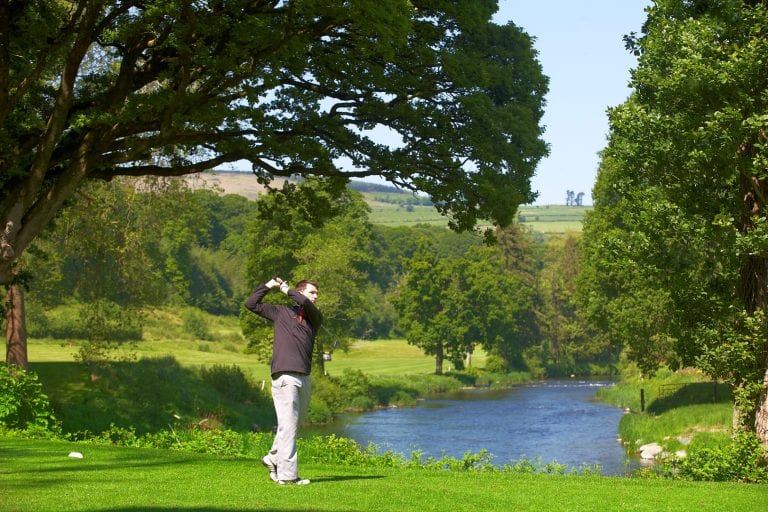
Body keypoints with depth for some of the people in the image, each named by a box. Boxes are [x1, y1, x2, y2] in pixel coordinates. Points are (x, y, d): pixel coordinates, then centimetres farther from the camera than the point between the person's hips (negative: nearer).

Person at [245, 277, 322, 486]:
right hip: (284, 377, -5)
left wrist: (287, 290, 3)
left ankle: (273, 459, 29)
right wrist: (268, 285, 7)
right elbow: (251, 303, 10)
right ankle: (287, 474, -9)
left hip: (304, 378, 5)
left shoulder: (315, 319, 16)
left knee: (294, 425, 12)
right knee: (288, 425, -9)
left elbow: (307, 305, -6)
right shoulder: (281, 313, 11)